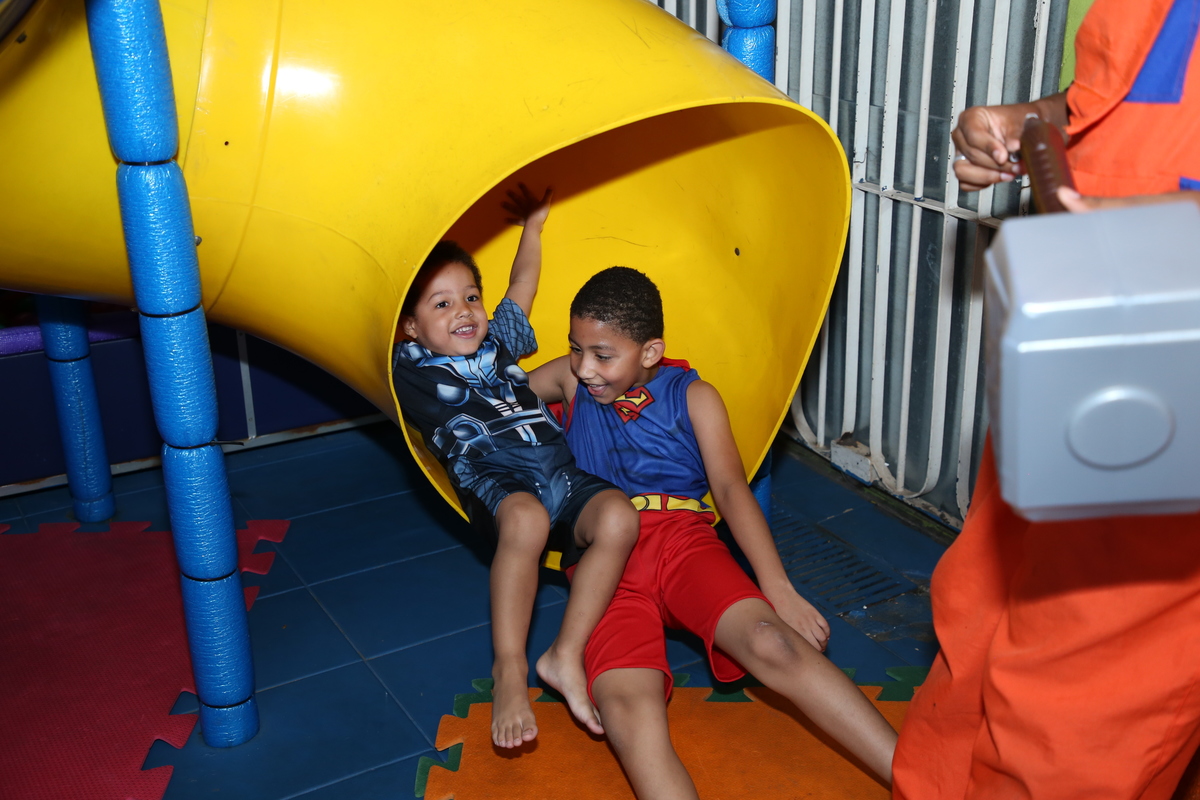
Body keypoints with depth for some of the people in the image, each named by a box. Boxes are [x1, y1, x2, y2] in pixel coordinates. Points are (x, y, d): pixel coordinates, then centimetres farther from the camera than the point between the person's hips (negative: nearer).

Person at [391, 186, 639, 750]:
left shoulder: (498, 341, 28)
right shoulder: (411, 365, 14)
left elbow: (523, 279, 40)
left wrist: (532, 225, 45)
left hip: (560, 470, 5)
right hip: (494, 477, -5)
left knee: (618, 516, -28)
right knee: (526, 519, -41)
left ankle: (565, 656, -20)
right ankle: (510, 669, -25)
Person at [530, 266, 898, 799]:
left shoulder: (692, 396, 11)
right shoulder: (571, 381, 17)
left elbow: (730, 488, 0)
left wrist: (778, 589, -11)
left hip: (682, 541, 0)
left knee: (771, 642, -32)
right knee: (626, 706, -32)